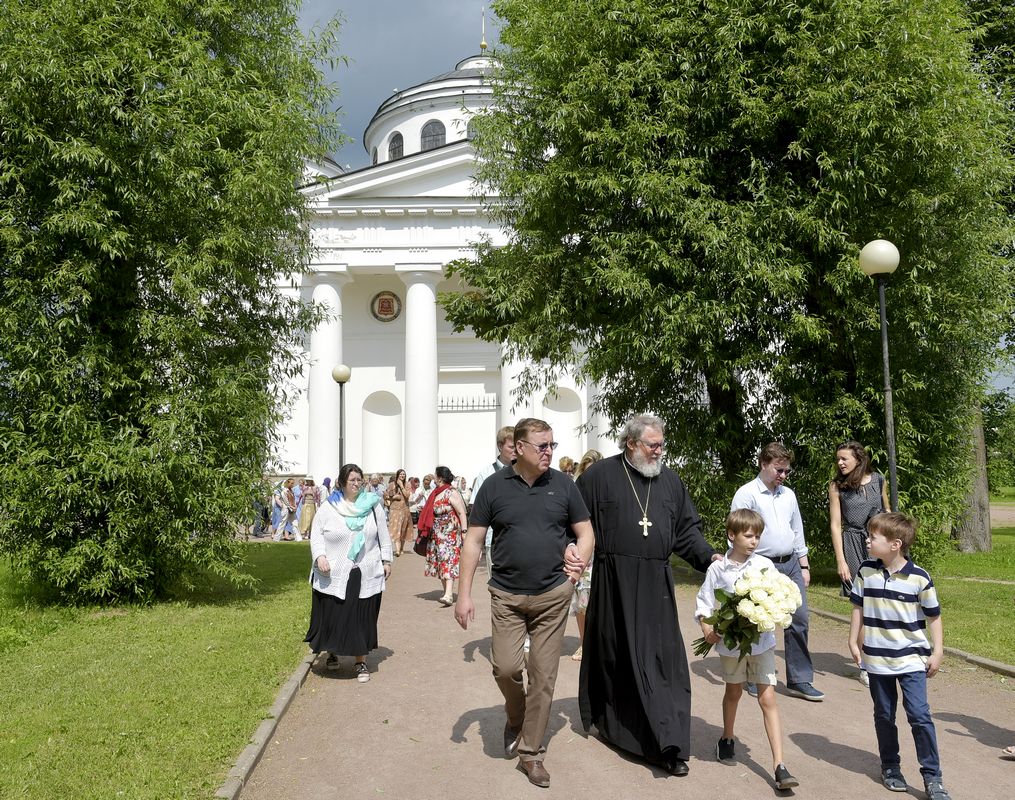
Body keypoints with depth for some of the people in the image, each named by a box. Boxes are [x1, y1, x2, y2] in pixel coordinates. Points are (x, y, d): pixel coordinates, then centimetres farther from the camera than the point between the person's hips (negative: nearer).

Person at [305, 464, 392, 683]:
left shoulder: (372, 505, 6)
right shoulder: (328, 508, 0)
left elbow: (383, 535, 12)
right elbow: (316, 534, 1)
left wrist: (386, 560, 9)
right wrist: (320, 556, -13)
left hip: (365, 576, 1)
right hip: (333, 575, -1)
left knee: (362, 619, 3)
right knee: (332, 617, 6)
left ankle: (361, 662, 14)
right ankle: (332, 653, 32)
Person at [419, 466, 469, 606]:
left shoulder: (451, 493, -11)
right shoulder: (436, 493, 13)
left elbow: (462, 513, -15)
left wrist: (464, 531, -20)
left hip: (450, 534, -9)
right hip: (437, 535, 9)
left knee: (448, 562, -15)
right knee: (440, 562, 9)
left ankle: (448, 595, -22)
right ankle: (447, 592, 17)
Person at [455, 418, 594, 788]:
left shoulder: (563, 484, 0)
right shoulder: (494, 486, -3)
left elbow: (585, 531, 7)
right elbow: (473, 540, 0)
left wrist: (582, 557, -15)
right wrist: (464, 594, -4)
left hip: (553, 595, 1)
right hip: (507, 595, -1)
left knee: (543, 675, 5)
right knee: (505, 667, -7)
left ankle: (531, 752, 20)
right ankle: (516, 718, 27)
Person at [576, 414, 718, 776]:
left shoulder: (670, 480, 10)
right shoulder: (600, 475, -1)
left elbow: (686, 529, 14)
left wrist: (708, 556, -1)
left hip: (655, 585, 3)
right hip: (612, 583, -2)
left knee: (662, 661, -3)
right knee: (613, 656, 11)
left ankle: (669, 746, 2)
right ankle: (607, 720, 33)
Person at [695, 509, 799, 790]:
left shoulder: (765, 565, -7)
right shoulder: (717, 568, -8)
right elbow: (704, 601, -2)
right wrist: (707, 628, -15)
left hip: (762, 640, -1)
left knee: (768, 698, -4)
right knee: (734, 692, 21)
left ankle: (779, 766, -3)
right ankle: (727, 739, 46)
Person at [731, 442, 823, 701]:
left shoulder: (788, 494, 14)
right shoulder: (747, 494, -7)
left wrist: (804, 566, 18)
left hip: (791, 564, 6)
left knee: (798, 621, 4)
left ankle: (799, 680, 13)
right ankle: (754, 679, 15)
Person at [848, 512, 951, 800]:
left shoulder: (919, 578, -12)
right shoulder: (866, 572, -4)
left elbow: (933, 616, -2)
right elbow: (858, 608, 7)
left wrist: (937, 652, -2)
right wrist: (854, 641, 7)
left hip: (912, 658, -3)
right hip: (877, 658, 3)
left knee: (919, 715, -9)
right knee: (884, 716, 14)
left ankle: (932, 776, 3)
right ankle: (890, 767, 31)